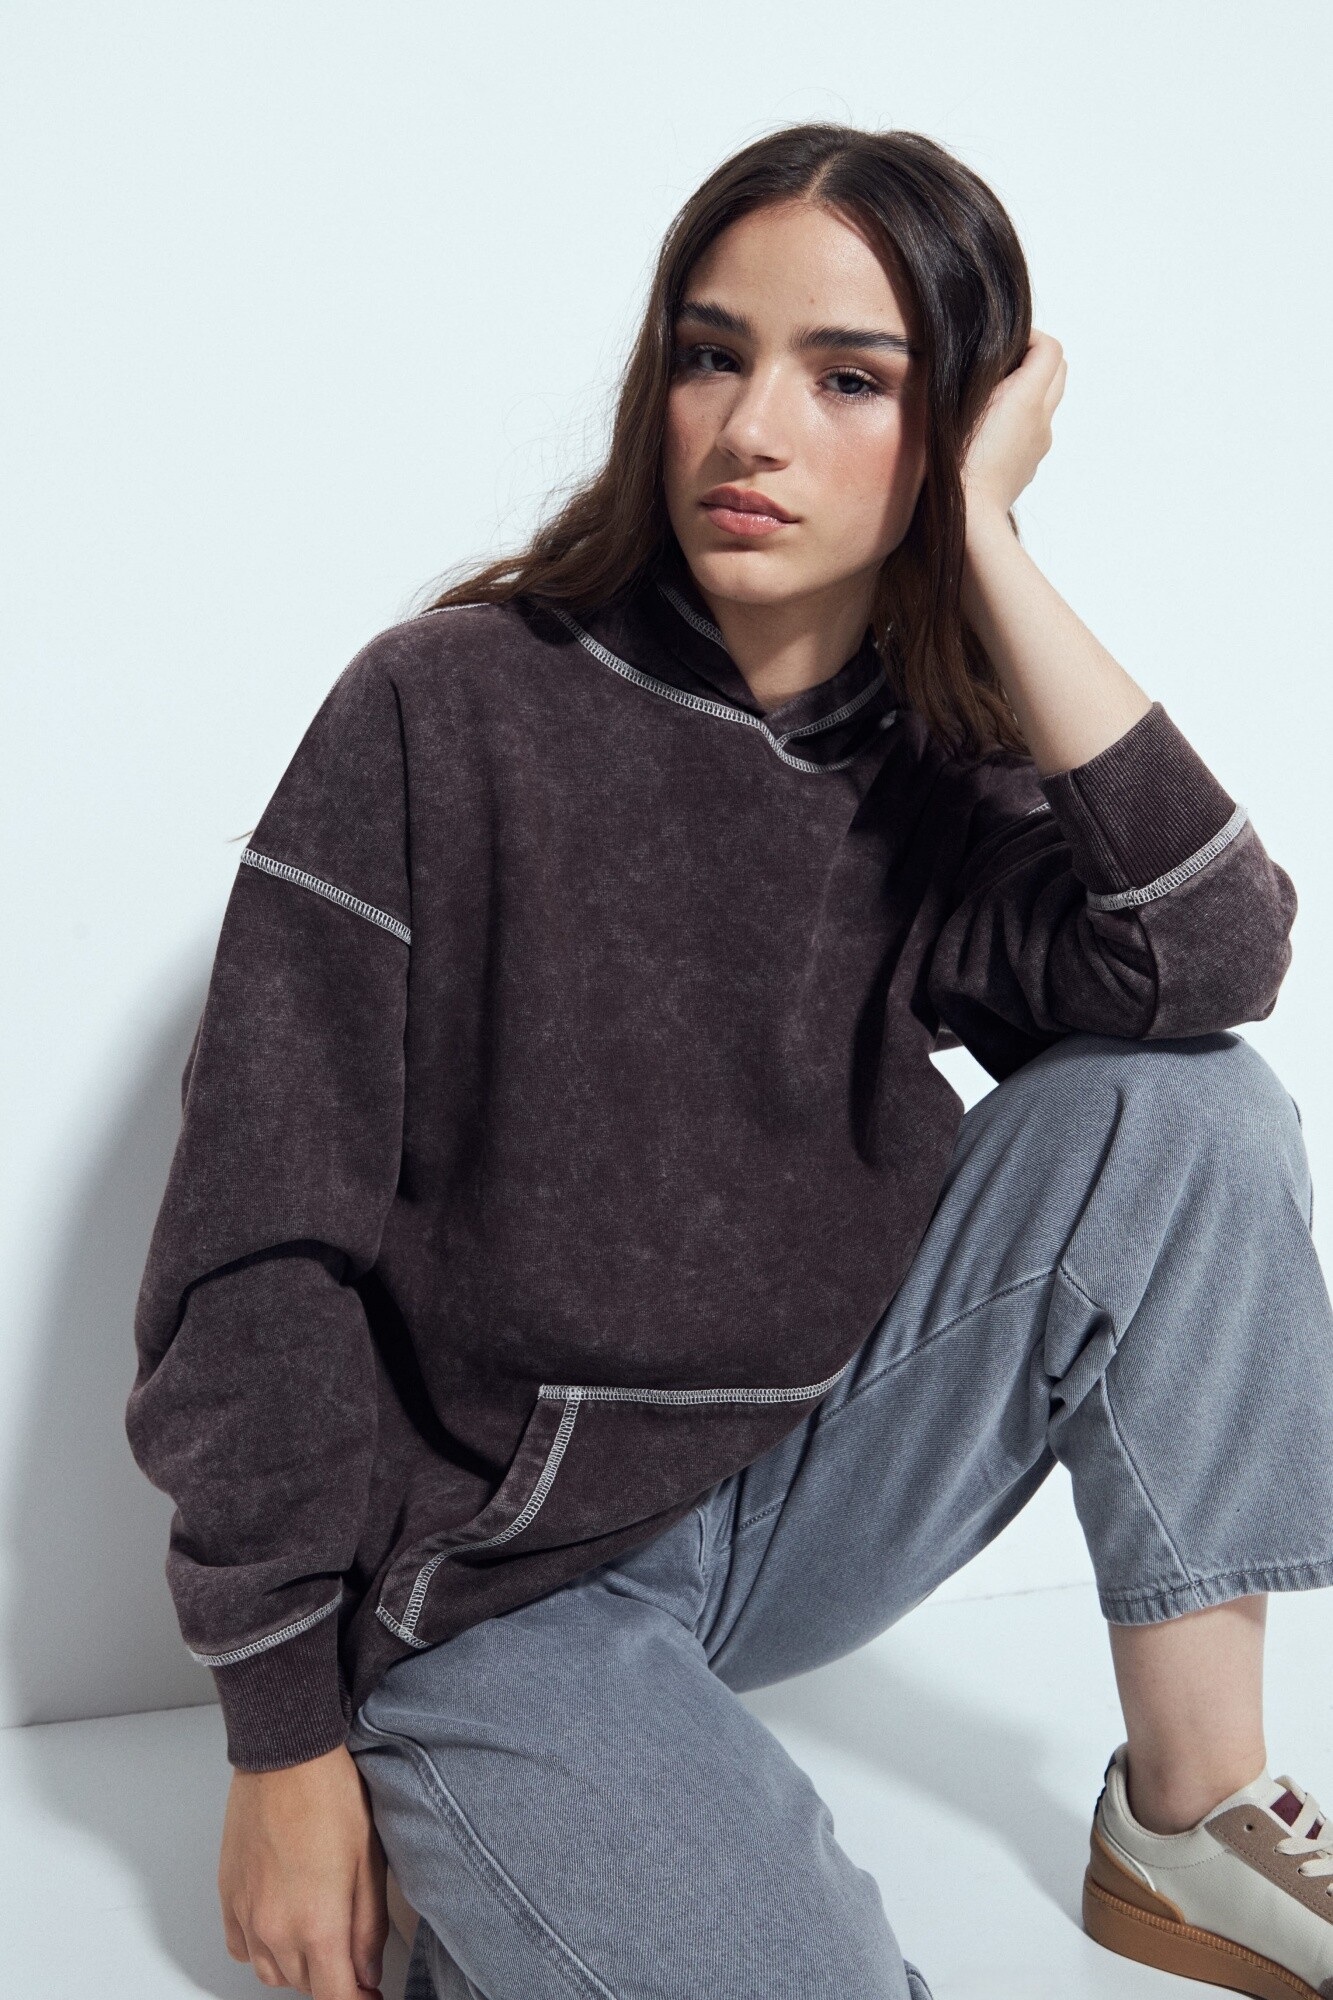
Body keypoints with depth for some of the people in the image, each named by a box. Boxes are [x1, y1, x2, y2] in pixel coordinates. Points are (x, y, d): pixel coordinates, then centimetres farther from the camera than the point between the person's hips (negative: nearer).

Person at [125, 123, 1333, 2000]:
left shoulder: (941, 783, -1)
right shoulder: (446, 716, -13)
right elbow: (260, 1248, -13)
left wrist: (988, 549, -20)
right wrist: (286, 1741, -12)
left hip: (795, 1484, 5)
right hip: (485, 1590, -4)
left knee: (1180, 1107, -14)